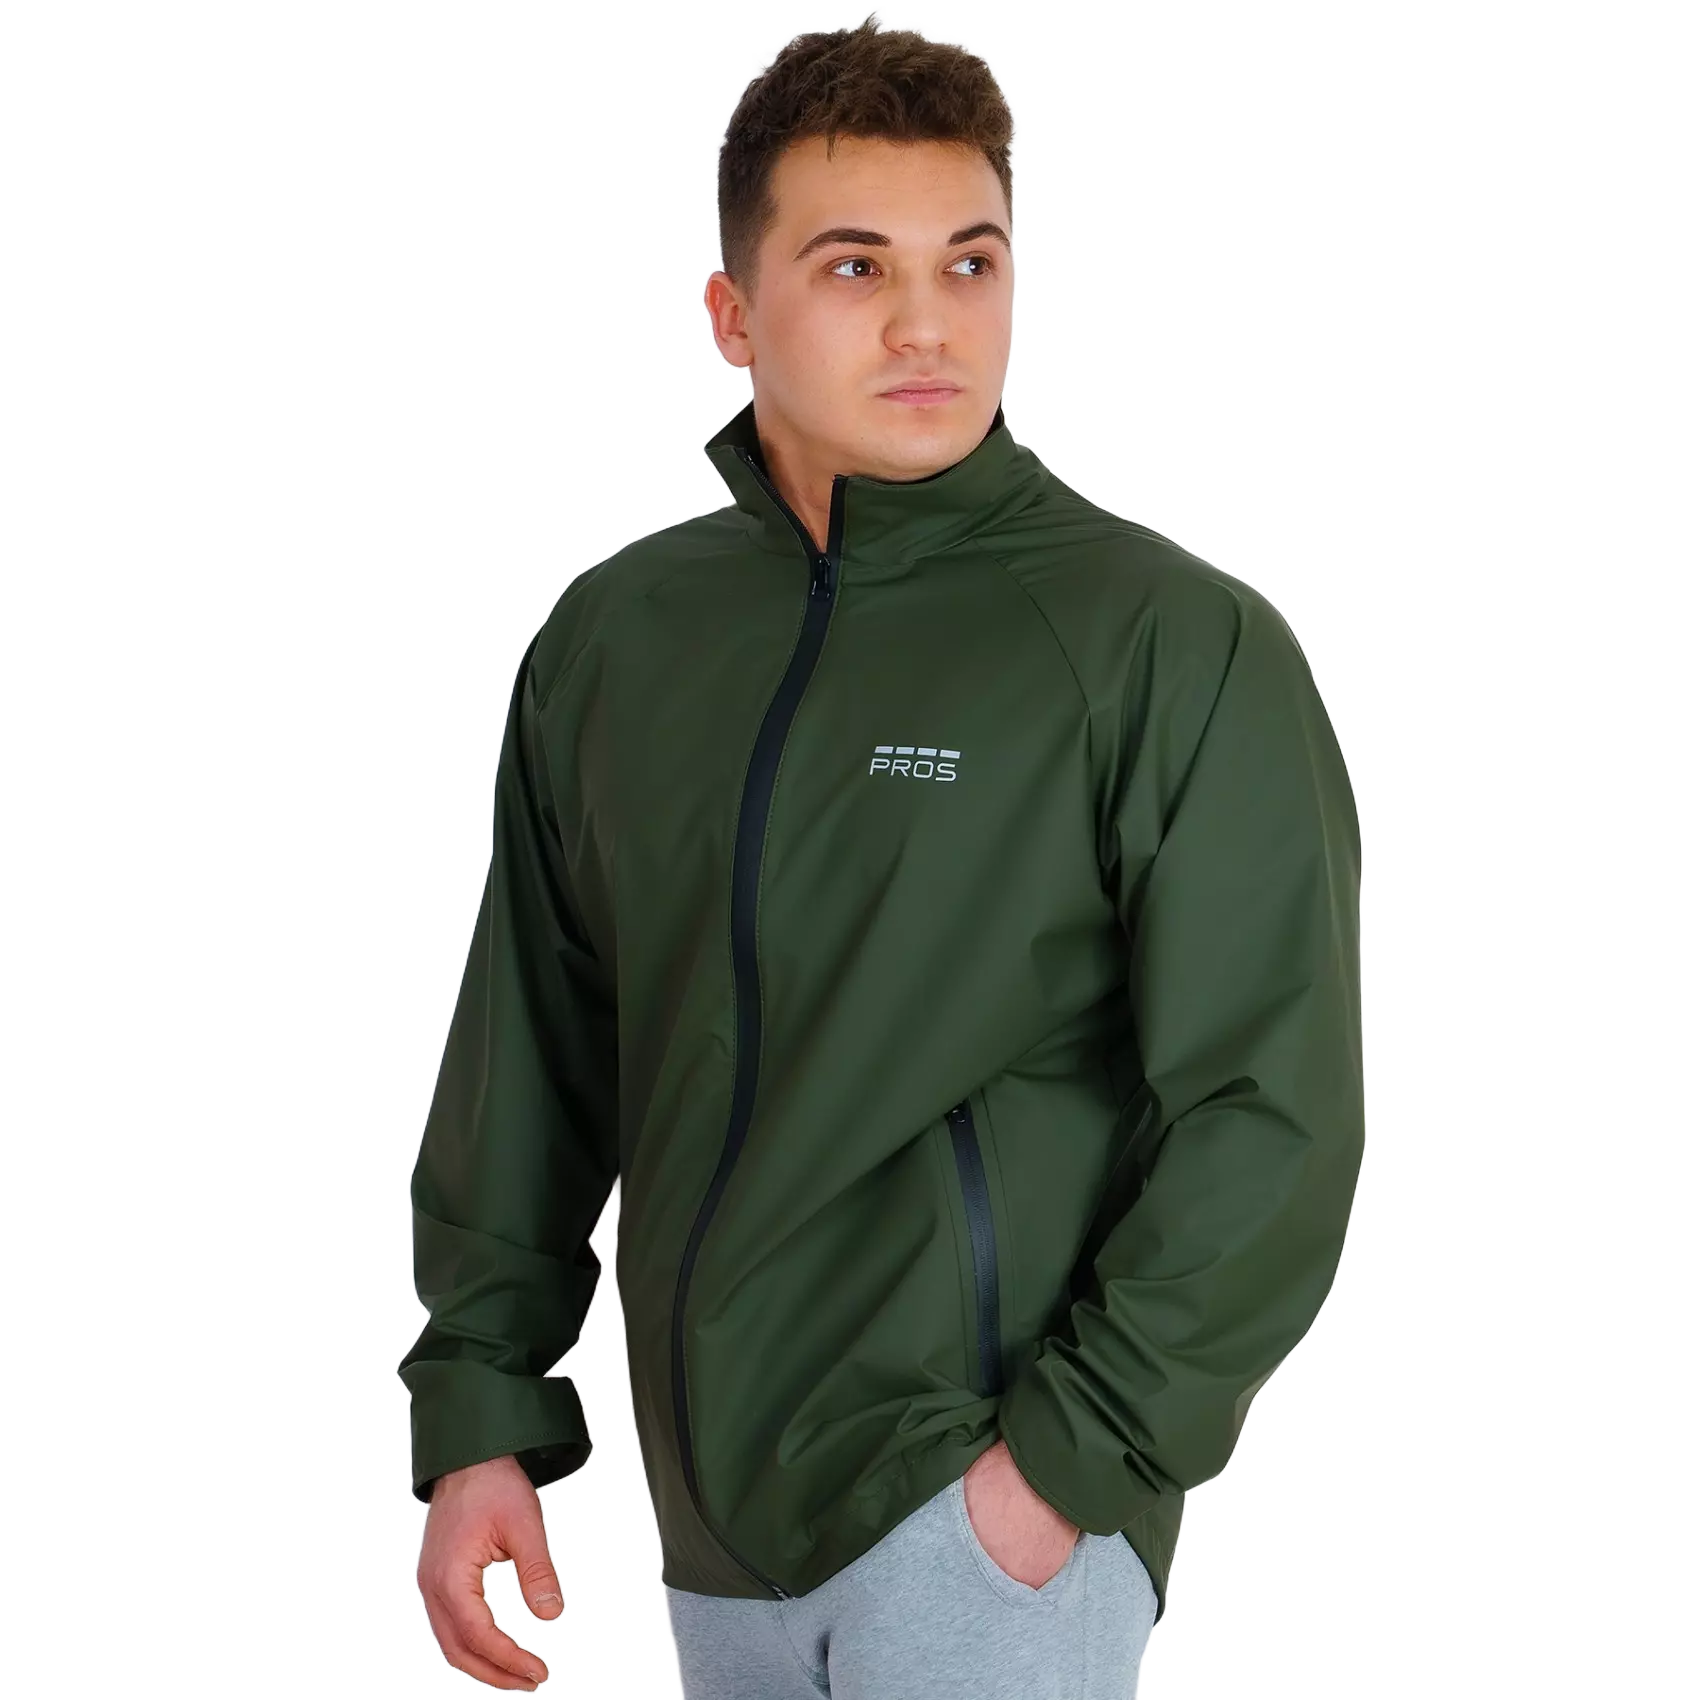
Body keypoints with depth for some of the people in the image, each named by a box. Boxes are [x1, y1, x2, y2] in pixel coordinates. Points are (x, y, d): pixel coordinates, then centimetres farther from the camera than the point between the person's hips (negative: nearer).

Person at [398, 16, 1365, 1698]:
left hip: (991, 1513, -5)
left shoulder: (1181, 643, -8)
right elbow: (525, 1068, 12)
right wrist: (477, 1408, 7)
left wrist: (1080, 1455, -14)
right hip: (715, 1518, 5)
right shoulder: (608, 642, 6)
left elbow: (1272, 1116, -11)